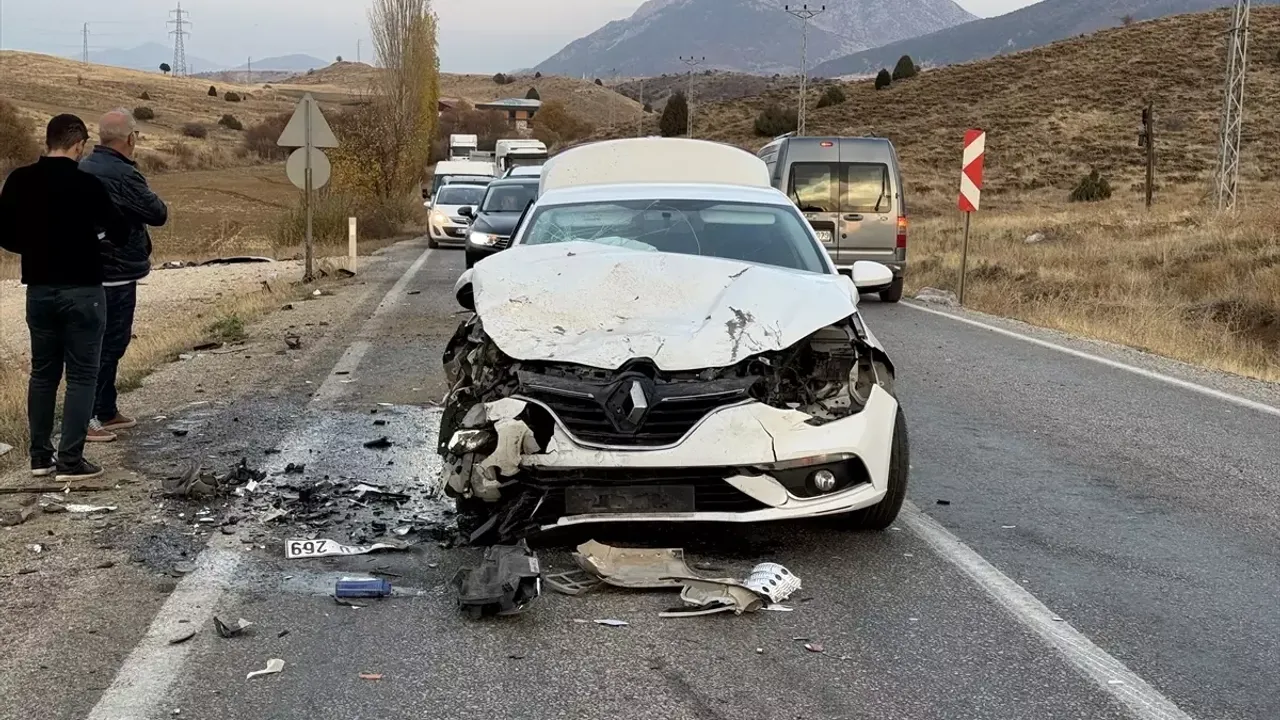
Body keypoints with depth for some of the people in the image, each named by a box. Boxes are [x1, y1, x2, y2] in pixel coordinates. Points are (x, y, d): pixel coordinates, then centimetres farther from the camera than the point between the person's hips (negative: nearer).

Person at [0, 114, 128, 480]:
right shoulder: (86, 183, -15)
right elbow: (119, 232, -7)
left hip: (39, 289, 5)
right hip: (82, 290, -5)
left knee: (43, 371, 16)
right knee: (81, 374, 2)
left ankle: (40, 455, 20)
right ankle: (70, 460, 1)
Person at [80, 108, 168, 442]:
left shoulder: (83, 168, 8)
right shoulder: (122, 174, -21)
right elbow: (158, 213, -14)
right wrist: (147, 200, 5)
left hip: (88, 271, 9)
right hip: (115, 273, -9)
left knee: (106, 342, 18)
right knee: (109, 343, -3)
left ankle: (106, 411, 27)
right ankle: (86, 417, -2)